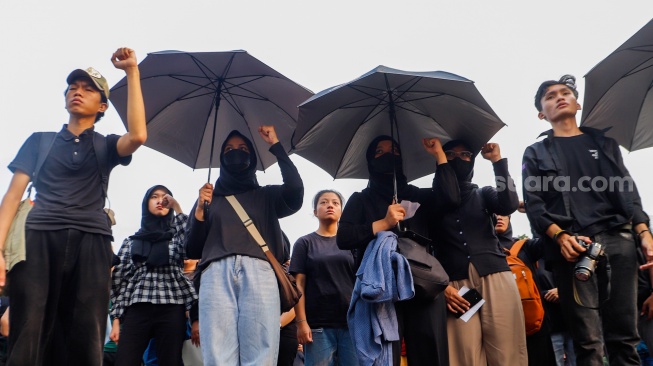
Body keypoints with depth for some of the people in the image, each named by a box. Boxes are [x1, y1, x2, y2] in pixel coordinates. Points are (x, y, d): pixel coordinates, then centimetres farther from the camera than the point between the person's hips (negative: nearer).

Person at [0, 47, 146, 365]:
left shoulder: (105, 146, 18)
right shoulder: (40, 140, 21)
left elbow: (137, 136, -6)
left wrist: (132, 72, -4)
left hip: (90, 242, 0)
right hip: (40, 237, 1)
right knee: (26, 340, -10)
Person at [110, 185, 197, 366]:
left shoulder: (176, 236, 18)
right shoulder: (131, 241, 20)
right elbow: (120, 280, 13)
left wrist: (177, 208, -2)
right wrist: (116, 318, 3)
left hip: (172, 309, -1)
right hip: (138, 309, 1)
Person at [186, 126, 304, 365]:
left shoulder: (266, 195, 24)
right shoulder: (209, 197, 26)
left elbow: (295, 189, 0)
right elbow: (193, 250, 20)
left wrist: (275, 145, 7)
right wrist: (199, 210, 5)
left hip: (258, 272, 0)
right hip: (217, 274, 1)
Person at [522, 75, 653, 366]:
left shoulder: (603, 142, 23)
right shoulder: (536, 153, 16)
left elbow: (626, 191, 13)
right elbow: (534, 205, 5)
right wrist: (560, 236, -13)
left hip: (618, 240, 2)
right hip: (572, 246, -2)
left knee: (624, 333, -2)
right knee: (588, 340, -6)